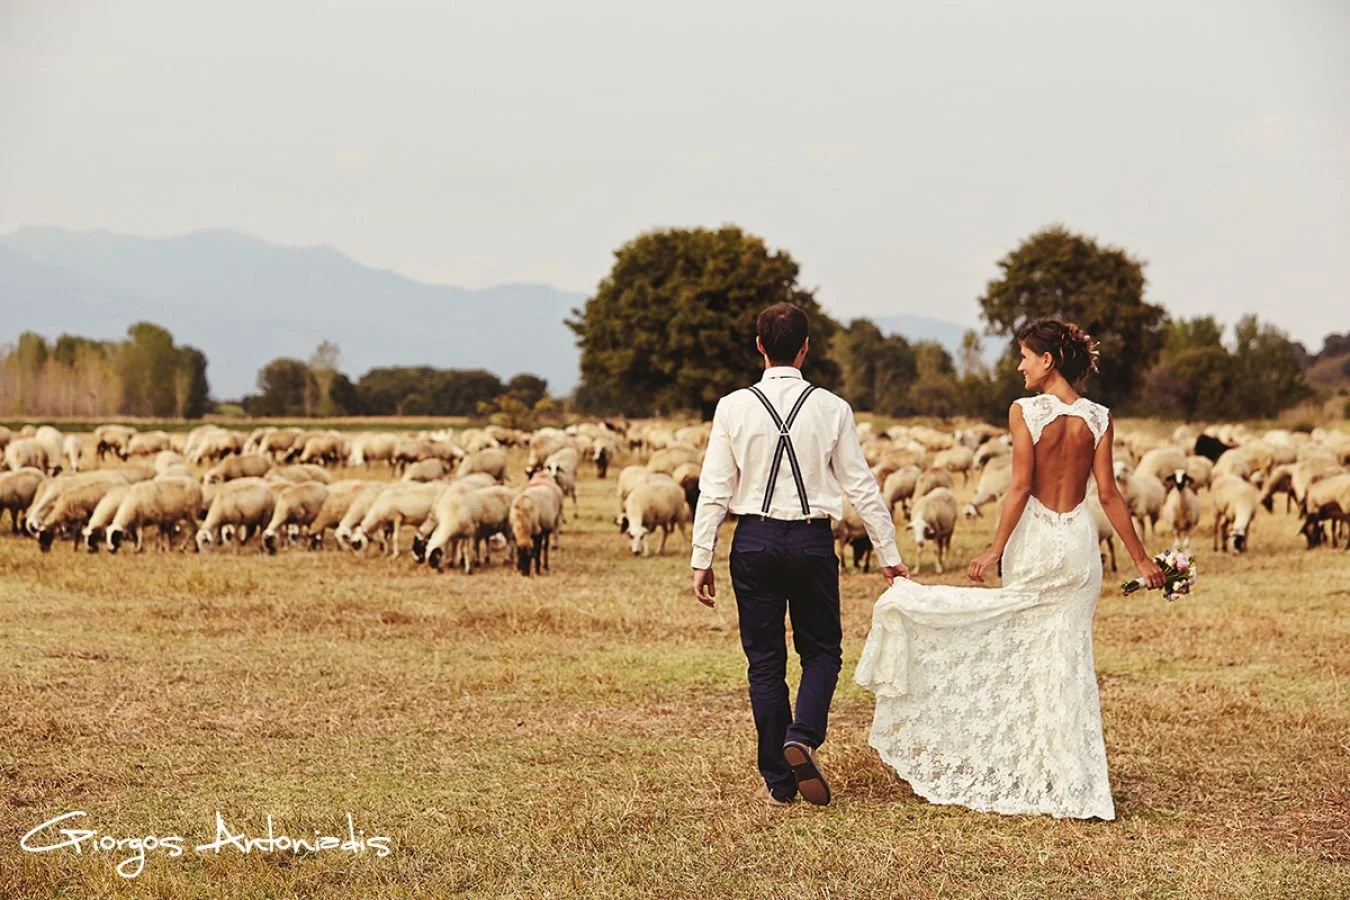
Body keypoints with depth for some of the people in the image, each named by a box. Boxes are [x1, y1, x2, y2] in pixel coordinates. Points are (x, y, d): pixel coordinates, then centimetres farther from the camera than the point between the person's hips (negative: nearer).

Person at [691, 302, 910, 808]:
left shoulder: (734, 407, -3)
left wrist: (702, 558, 2)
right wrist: (888, 554, 9)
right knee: (821, 650, 15)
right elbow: (861, 487, 1)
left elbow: (714, 490, -3)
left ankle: (778, 782, 10)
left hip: (755, 540, 0)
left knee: (764, 658, 8)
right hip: (813, 540, 0)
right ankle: (802, 738, -12)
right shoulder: (831, 409, -3)